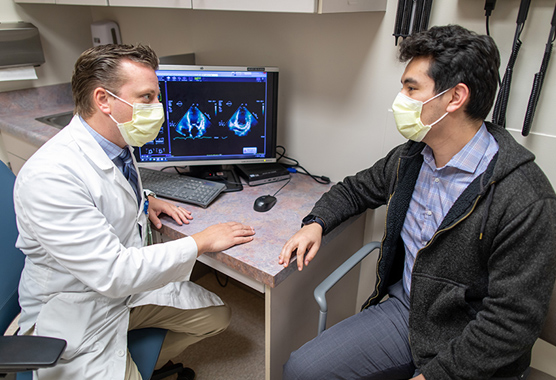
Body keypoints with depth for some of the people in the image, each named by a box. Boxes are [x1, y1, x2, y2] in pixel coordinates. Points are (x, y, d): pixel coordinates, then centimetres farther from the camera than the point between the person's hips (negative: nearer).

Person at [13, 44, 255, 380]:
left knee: (217, 315, 8)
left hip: (128, 284, 8)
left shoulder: (116, 141, -4)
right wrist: (200, 243, -24)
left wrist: (144, 200, 1)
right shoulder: (49, 176, -30)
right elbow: (112, 274, -31)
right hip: (75, 313, -7)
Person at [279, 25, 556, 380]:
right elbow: (357, 188, 14)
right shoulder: (409, 158, -2)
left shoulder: (526, 202, -23)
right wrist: (316, 223, -3)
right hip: (404, 311, 6)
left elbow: (511, 323, -21)